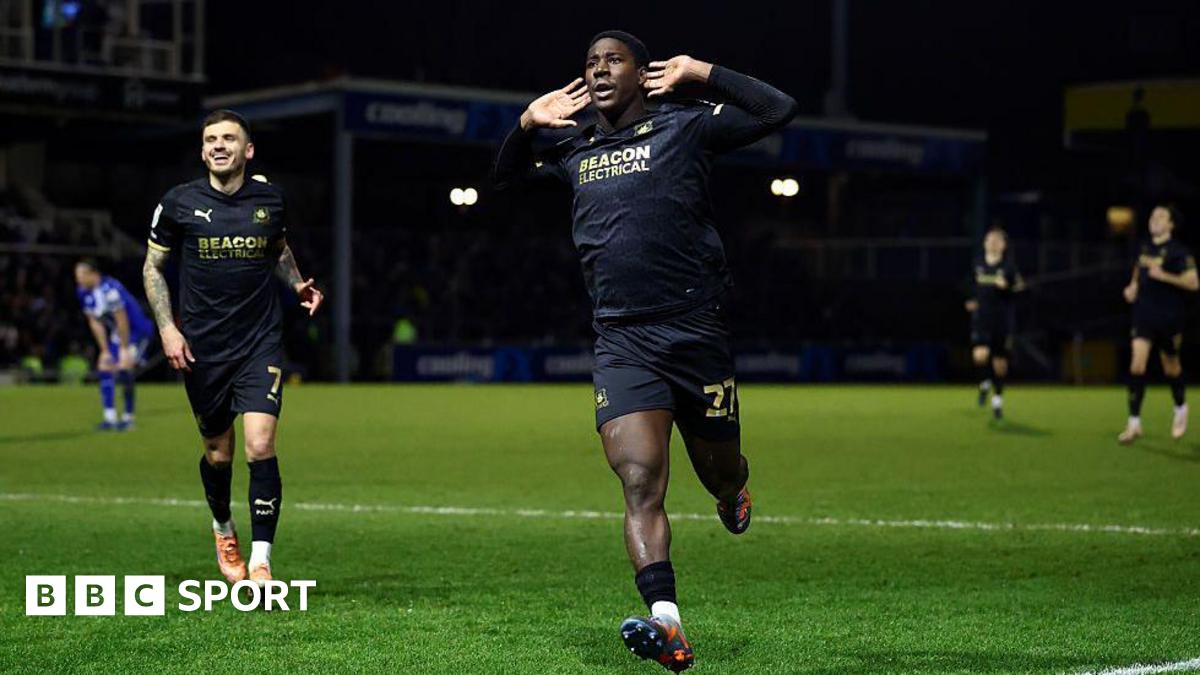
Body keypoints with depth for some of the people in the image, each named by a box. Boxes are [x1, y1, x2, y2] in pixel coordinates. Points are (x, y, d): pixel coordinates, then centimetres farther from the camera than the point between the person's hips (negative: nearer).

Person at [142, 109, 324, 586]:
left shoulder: (270, 200, 2)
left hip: (260, 345, 0)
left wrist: (298, 284, 5)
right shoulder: (179, 203, -3)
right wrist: (167, 327, -3)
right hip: (201, 349, 0)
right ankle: (223, 528, 41)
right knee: (218, 452, 10)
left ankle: (260, 563, -11)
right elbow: (152, 266, 7)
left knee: (261, 447, -15)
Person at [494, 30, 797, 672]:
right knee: (640, 482, -17)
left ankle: (732, 490, 52)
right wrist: (528, 124, 13)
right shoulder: (575, 153, 17)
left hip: (697, 331, -2)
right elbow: (504, 179, 32)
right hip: (622, 343, 2)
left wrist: (700, 74, -3)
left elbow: (779, 109, -3)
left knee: (721, 474, 12)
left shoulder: (684, 126, 3)